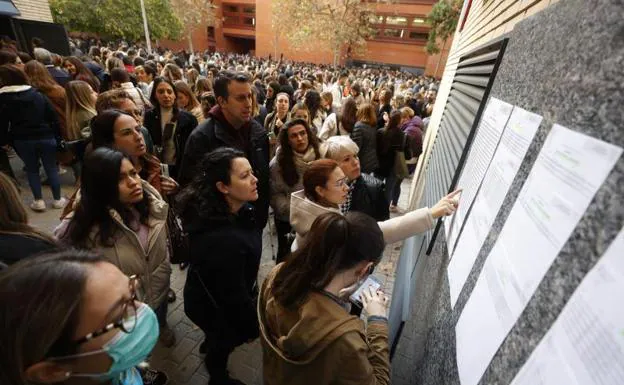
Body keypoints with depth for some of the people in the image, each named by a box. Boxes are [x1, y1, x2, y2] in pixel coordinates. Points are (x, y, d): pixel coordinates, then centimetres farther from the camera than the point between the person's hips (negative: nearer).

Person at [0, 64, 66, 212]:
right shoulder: (39, 95, 2)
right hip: (46, 137, 1)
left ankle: (38, 201, 14)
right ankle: (58, 199, 13)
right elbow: (53, 118, 0)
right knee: (51, 168, 8)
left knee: (32, 170, 12)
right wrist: (58, 137, 5)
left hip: (22, 140, -1)